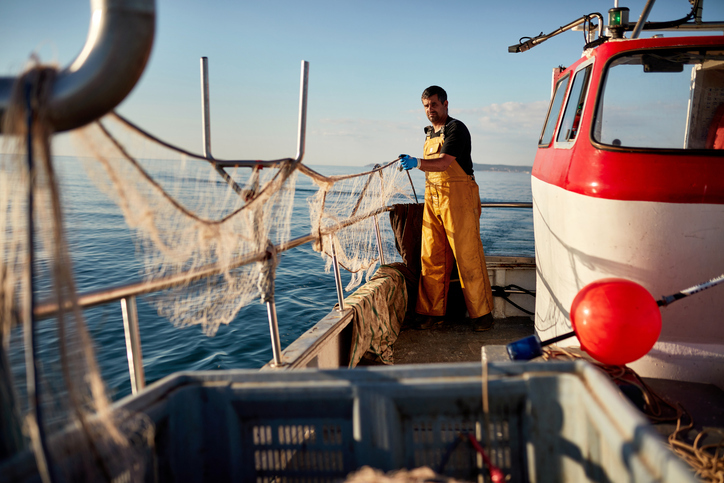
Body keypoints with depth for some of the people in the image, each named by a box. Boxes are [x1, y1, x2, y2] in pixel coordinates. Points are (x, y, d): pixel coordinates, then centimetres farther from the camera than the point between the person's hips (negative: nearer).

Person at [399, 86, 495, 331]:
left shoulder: (456, 129, -6)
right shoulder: (430, 133, 21)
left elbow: (443, 163, -21)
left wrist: (417, 162, -33)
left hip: (458, 196, -7)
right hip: (432, 198, 7)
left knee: (467, 255, -6)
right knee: (431, 256, 2)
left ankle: (481, 313, 4)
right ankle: (432, 312, 8)